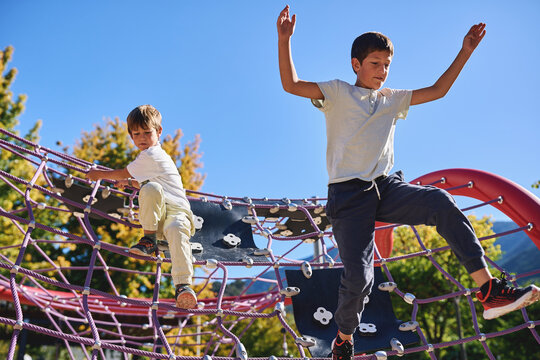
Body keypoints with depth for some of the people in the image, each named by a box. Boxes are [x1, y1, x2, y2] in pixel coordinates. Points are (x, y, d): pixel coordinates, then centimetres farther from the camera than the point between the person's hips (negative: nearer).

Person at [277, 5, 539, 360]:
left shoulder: (392, 99, 20)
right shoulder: (337, 92, 7)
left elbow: (437, 91, 21)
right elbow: (291, 85, -5)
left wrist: (465, 52, 16)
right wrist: (284, 40, -17)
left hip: (386, 187, 4)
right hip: (349, 194, -4)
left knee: (441, 201, -27)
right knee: (358, 278, -14)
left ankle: (489, 291, -29)